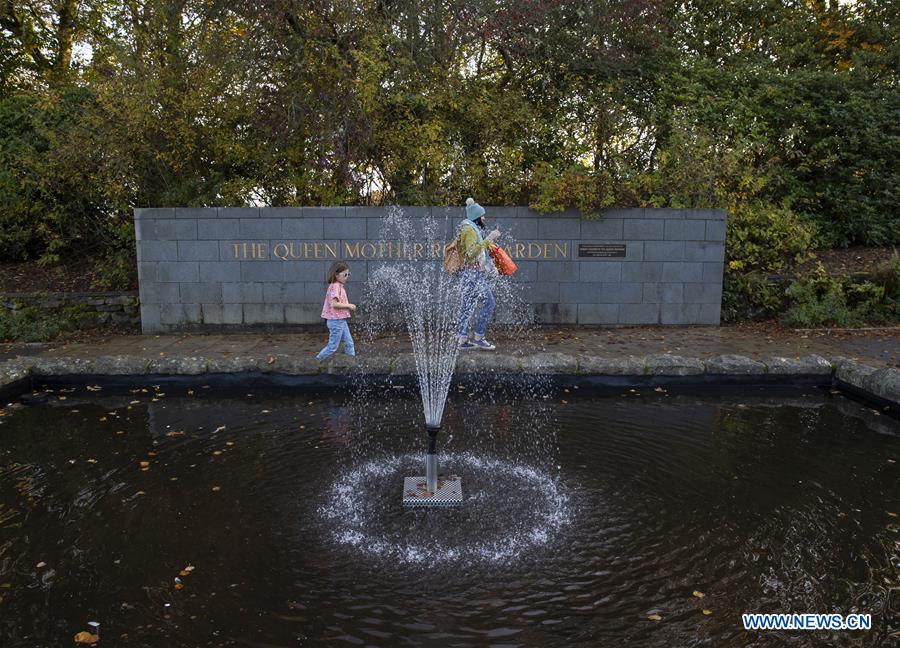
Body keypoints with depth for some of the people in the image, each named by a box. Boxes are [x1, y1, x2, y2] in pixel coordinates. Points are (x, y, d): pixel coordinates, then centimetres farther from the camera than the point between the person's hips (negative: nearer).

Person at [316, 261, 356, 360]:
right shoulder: (335, 286, -17)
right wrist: (349, 305, -17)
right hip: (336, 321, -10)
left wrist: (348, 307, 7)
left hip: (341, 320, 10)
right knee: (333, 347, -1)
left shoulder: (339, 286, 13)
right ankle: (316, 361, 10)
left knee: (349, 344, 11)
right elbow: (334, 304, -25)